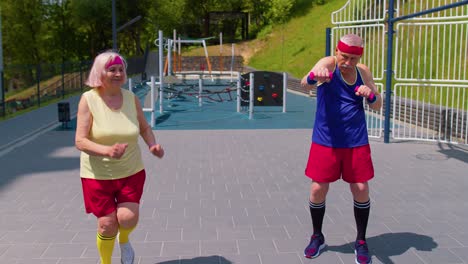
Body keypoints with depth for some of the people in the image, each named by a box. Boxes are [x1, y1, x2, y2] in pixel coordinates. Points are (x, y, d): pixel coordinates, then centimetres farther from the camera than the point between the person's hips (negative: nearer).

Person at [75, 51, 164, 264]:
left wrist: (152, 145, -8)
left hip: (131, 172, 2)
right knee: (107, 225, 0)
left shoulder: (131, 98, -3)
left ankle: (124, 240, 24)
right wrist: (107, 151, -35)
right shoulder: (88, 99, -13)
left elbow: (144, 128, 13)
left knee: (128, 218, -14)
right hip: (98, 175, -2)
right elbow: (80, 141, -18)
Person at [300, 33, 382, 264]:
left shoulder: (363, 72, 1)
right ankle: (317, 237, 25)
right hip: (326, 141, -3)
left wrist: (371, 95, -17)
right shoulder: (328, 64, -12)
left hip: (356, 142, 3)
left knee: (361, 190, 3)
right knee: (318, 189, 1)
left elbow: (377, 106, 7)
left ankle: (361, 242, 22)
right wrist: (314, 75, -58)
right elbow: (305, 83, -33)